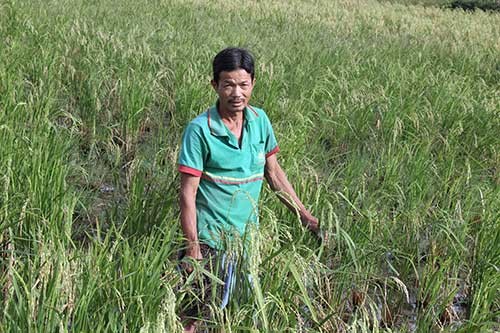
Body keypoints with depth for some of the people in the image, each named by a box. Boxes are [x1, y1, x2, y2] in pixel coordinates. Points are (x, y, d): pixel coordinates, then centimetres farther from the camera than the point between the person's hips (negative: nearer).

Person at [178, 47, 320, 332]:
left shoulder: (260, 120, -1)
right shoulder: (199, 130, -16)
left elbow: (273, 172, 10)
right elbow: (188, 193, -16)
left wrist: (307, 217, 10)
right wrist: (193, 249, -18)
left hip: (249, 235, 5)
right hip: (211, 239, -5)